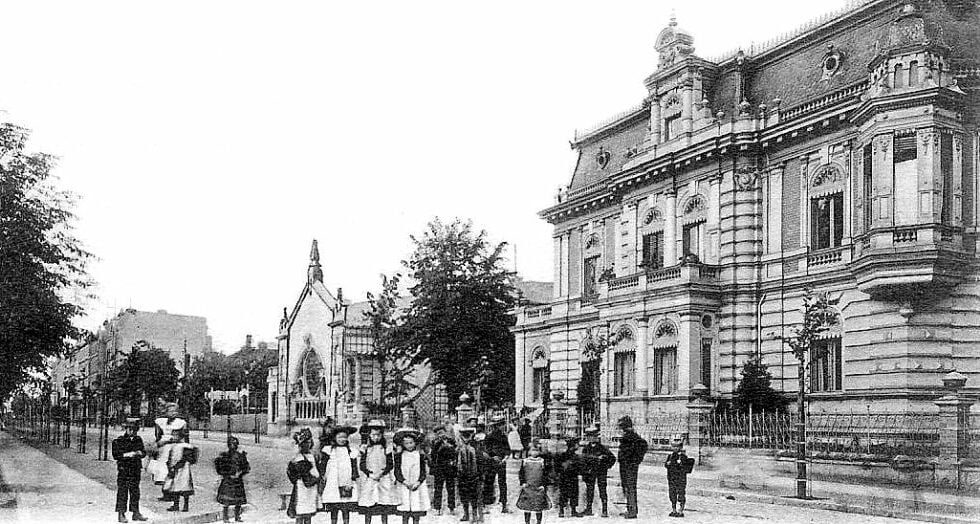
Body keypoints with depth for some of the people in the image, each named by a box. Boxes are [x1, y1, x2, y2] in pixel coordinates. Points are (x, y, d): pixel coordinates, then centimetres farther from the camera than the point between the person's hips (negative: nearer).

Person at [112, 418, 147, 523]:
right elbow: (115, 455, -11)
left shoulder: (138, 440, 10)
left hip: (136, 470, 5)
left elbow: (144, 452, 12)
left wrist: (140, 453, -10)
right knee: (122, 493, -3)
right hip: (123, 470, -5)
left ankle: (136, 513, 17)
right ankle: (121, 514, 3)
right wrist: (128, 454, -19)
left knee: (135, 492, 10)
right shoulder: (118, 441, -5)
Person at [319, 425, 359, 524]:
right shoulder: (328, 450, 3)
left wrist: (352, 481, -3)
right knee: (334, 510, 1)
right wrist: (321, 485, -1)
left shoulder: (351, 451, 9)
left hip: (347, 485, 1)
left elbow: (354, 468, 9)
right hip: (332, 485, -1)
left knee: (346, 509, 1)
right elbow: (322, 468, 3)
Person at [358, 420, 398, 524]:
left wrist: (382, 472, -13)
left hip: (384, 479, 0)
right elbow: (362, 465, 0)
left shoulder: (386, 448, 3)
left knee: (385, 508, 1)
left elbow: (390, 464, 2)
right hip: (369, 479, 0)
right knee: (368, 509, 0)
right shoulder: (365, 448, 2)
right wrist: (370, 474, -14)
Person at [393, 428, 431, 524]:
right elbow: (397, 472, -2)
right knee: (405, 514, -3)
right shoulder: (399, 456, 3)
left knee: (417, 514, 0)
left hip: (418, 486, 1)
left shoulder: (420, 455, 4)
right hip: (404, 487, -1)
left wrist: (418, 482, -14)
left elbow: (423, 472, 1)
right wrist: (405, 482, -15)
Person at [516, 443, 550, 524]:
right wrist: (522, 483, -5)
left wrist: (544, 485, -3)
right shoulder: (525, 461, 4)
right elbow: (521, 473, 7)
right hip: (527, 488, 0)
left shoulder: (542, 462, 4)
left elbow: (545, 474, 5)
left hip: (539, 488, 0)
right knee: (527, 506, 3)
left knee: (539, 507, 3)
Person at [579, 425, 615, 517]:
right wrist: (583, 474, 5)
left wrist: (607, 466, -4)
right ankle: (588, 509, 16)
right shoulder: (586, 449, 5)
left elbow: (612, 458, -2)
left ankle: (605, 511, -2)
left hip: (601, 472, -4)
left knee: (602, 491, -4)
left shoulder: (602, 448, -8)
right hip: (590, 472, 4)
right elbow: (583, 462, 9)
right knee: (589, 490, 7)